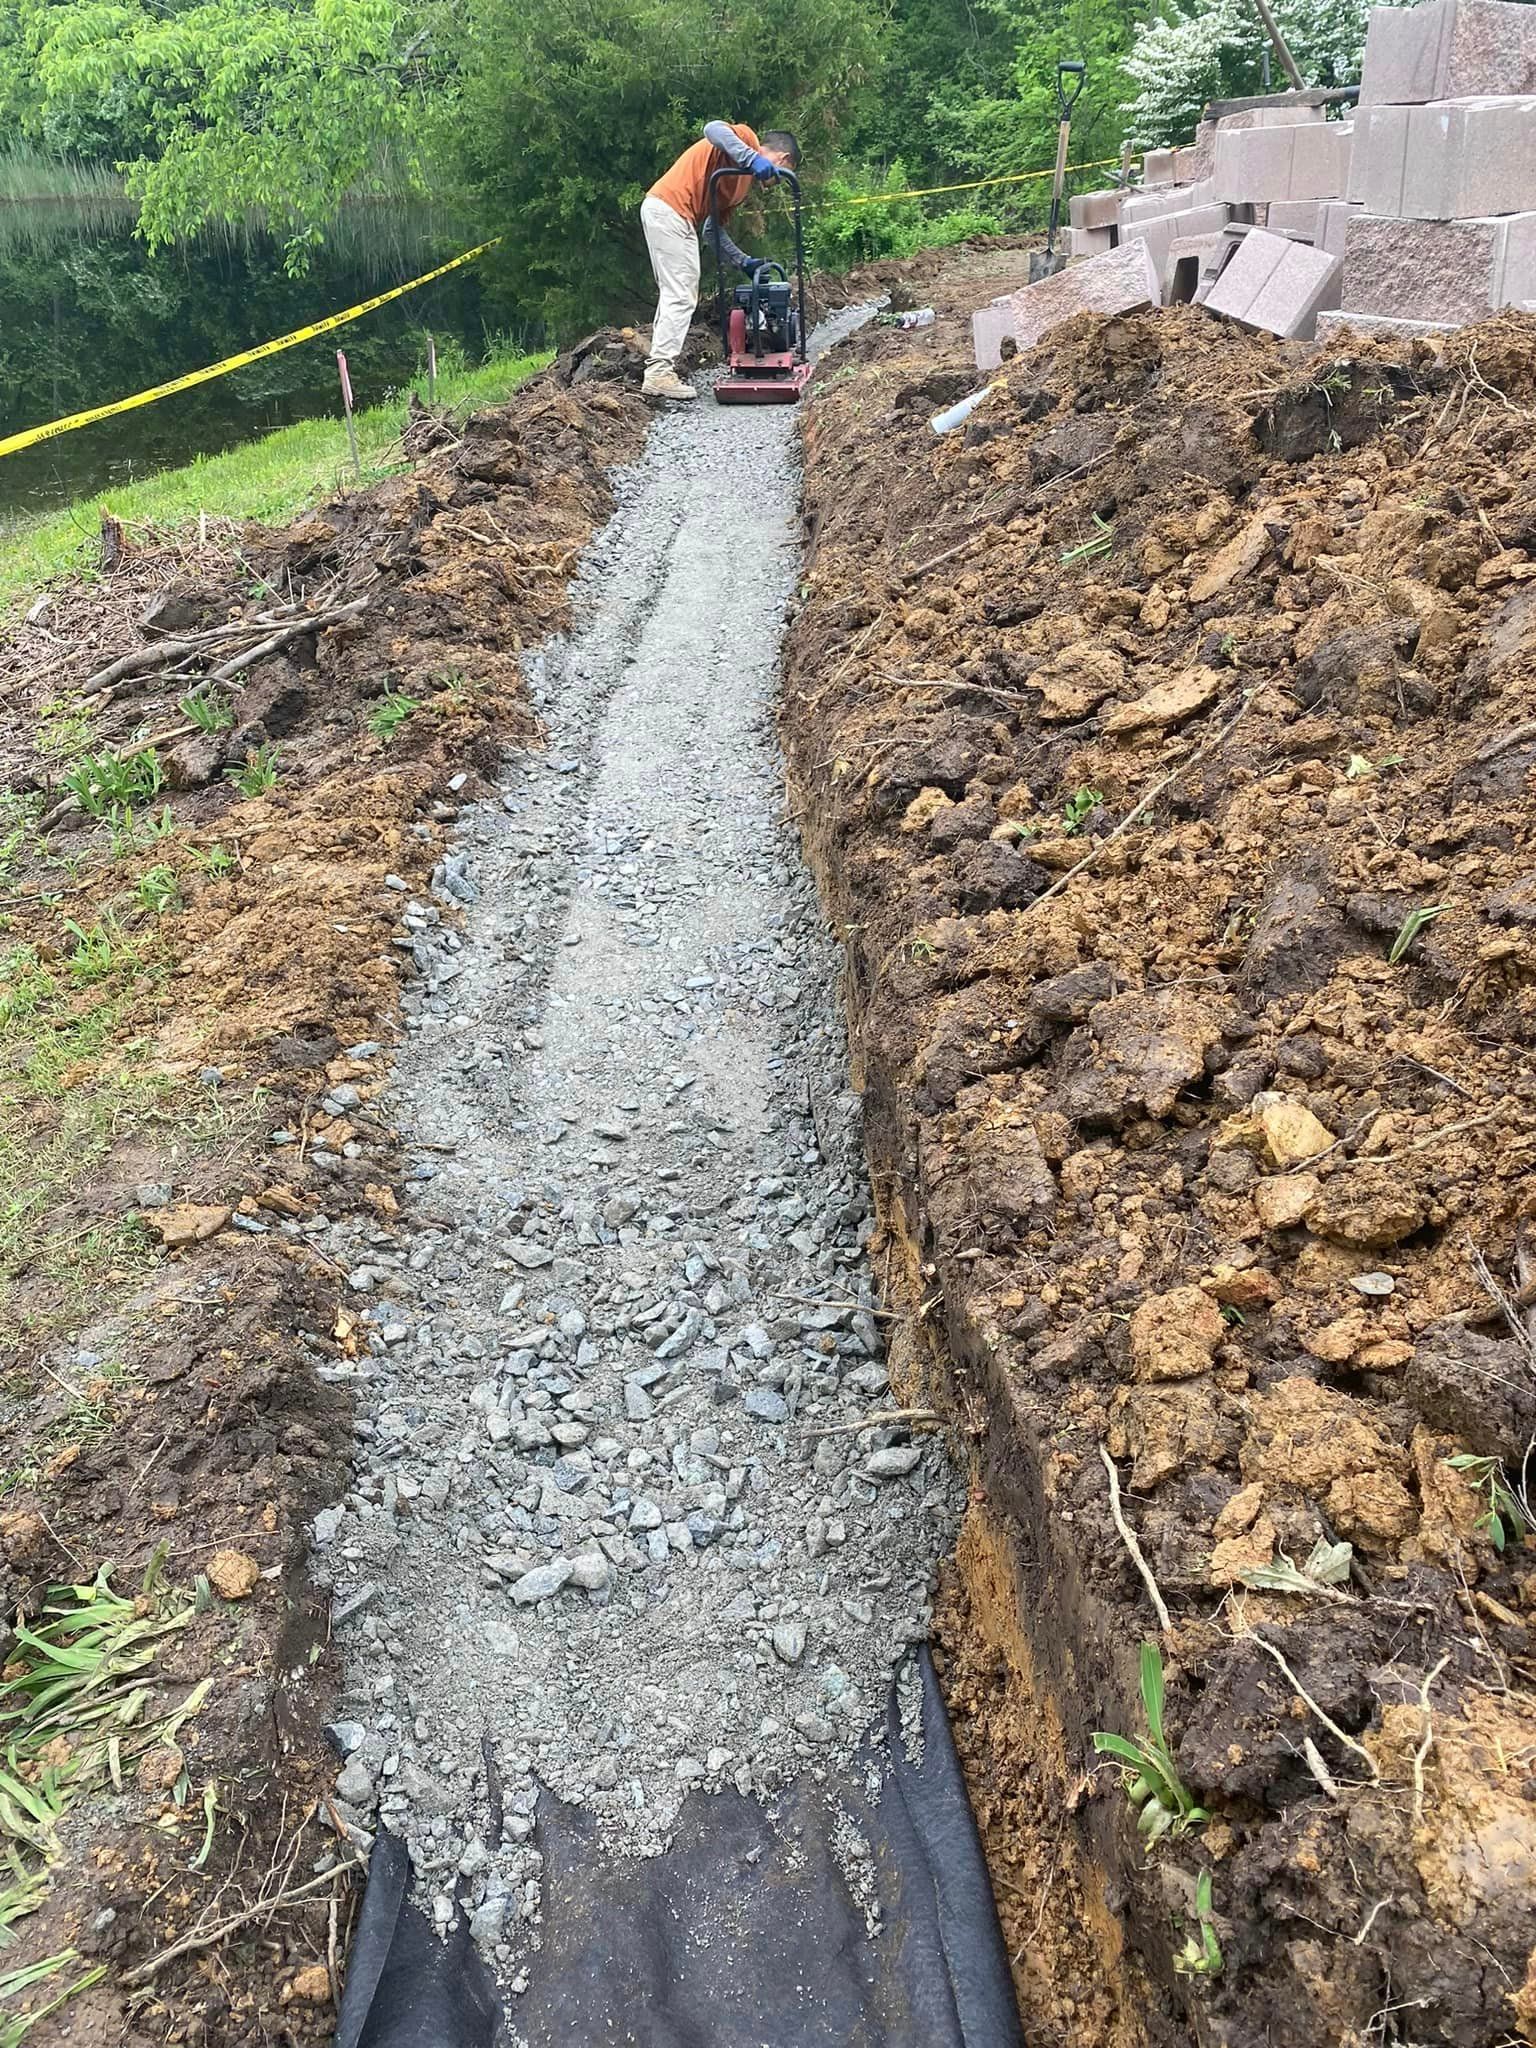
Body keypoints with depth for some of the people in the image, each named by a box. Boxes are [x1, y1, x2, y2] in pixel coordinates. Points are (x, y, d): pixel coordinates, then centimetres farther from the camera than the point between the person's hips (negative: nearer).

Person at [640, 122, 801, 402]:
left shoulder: (745, 182, 24)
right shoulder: (747, 138, 0)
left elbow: (712, 229, 21)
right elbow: (713, 129, -23)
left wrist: (744, 262, 13)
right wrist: (753, 159, -29)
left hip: (661, 212, 10)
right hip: (670, 210, -10)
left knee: (674, 295, 14)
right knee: (681, 297, -10)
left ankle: (659, 368, 16)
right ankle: (659, 374, -12)